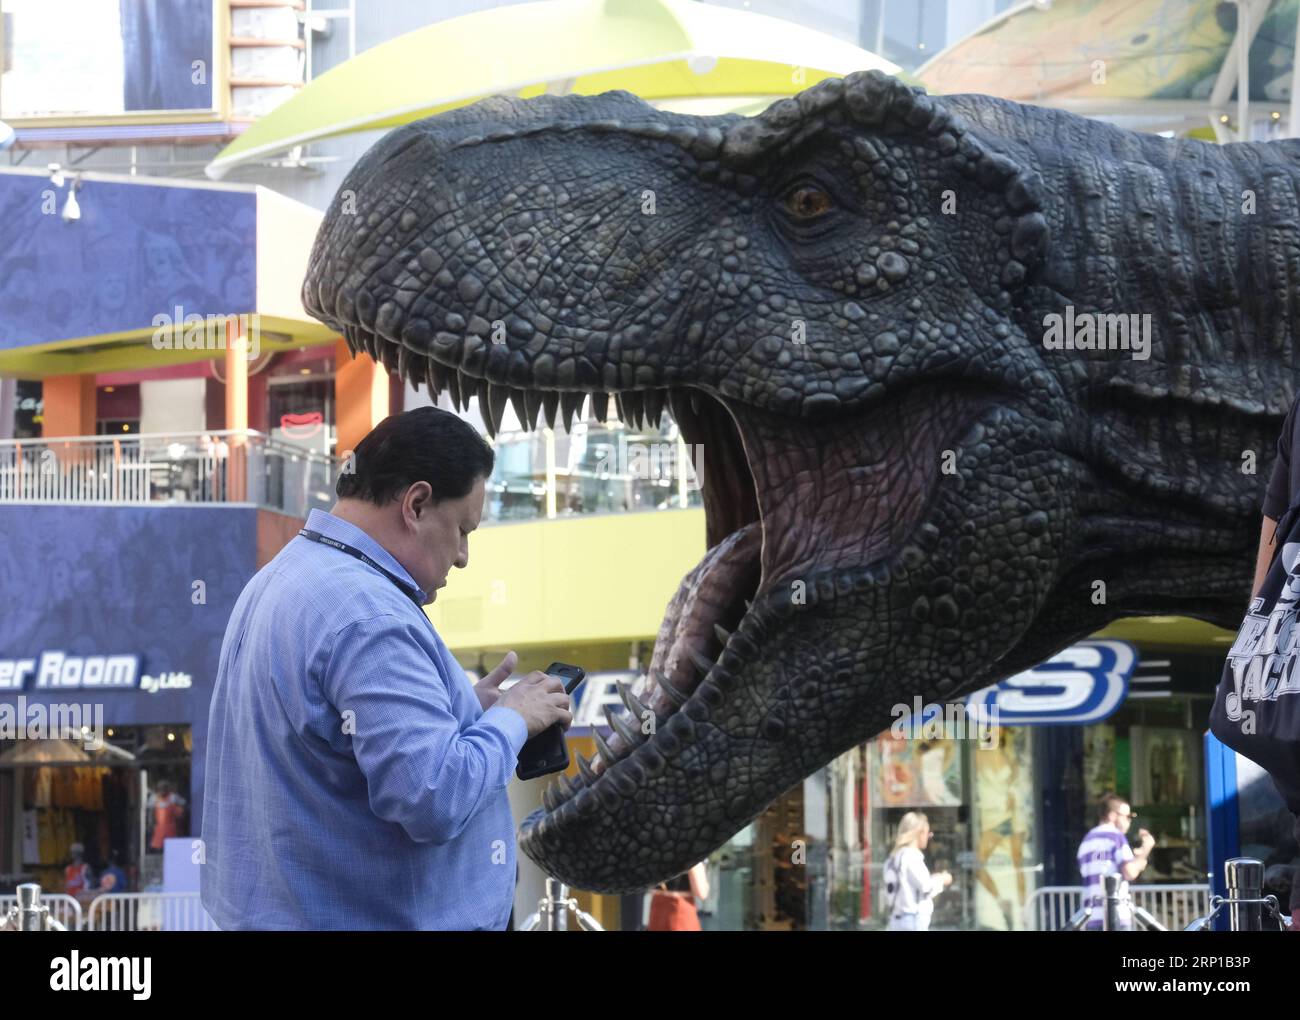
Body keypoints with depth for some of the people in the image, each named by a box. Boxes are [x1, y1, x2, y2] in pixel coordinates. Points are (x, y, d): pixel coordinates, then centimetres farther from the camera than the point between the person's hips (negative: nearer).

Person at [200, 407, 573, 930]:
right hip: (379, 916, -10)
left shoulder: (281, 581, 10)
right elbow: (436, 798, -28)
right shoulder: (369, 619, -23)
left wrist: (466, 708, 7)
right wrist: (511, 720, -12)